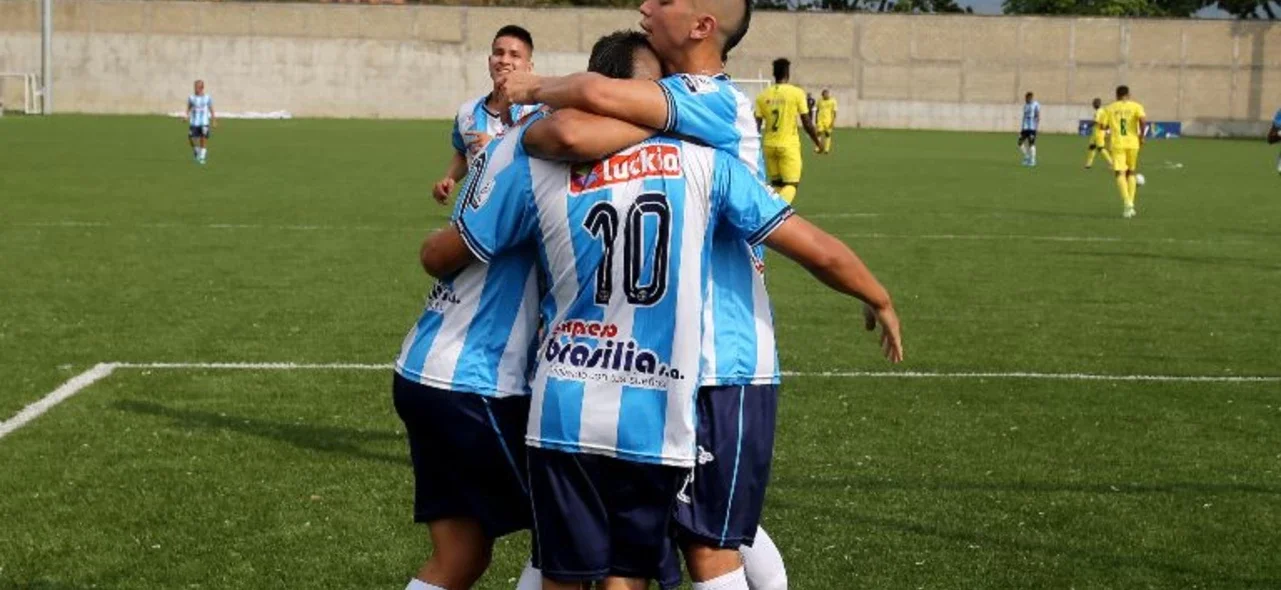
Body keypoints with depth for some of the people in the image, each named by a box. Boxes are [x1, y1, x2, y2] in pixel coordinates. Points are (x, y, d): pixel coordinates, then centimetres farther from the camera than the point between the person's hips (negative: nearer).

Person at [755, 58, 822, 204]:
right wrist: (817, 140, 10)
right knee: (791, 185, -2)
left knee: (776, 184, 18)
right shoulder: (796, 93, -7)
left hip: (769, 145, 4)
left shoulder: (762, 95, 2)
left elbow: (757, 125, 1)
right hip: (789, 145, -4)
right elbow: (806, 122, -5)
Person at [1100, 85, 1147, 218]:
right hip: (1132, 143, 1)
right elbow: (1143, 120, -15)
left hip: (1118, 144, -1)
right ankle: (1131, 204, 13)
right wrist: (1141, 136, -2)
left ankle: (1127, 203, -24)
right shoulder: (1136, 106, 3)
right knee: (1131, 173, 18)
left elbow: (1103, 126, 4)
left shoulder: (1110, 108, 6)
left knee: (1120, 173, -6)